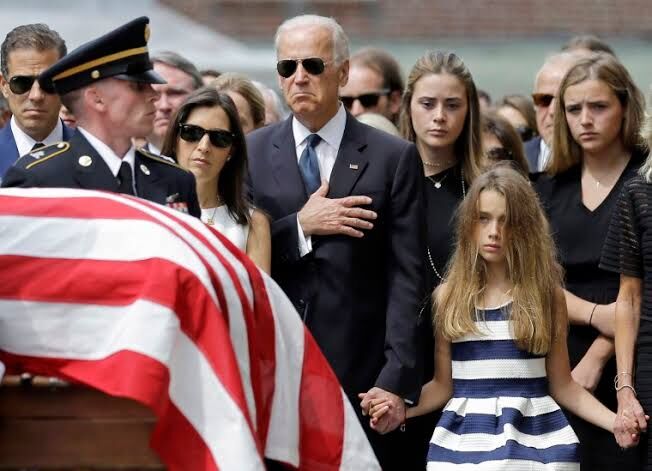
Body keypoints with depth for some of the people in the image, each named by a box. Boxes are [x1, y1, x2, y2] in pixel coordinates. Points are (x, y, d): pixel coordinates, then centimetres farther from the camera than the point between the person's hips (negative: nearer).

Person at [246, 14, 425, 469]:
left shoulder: (394, 158, 3)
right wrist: (300, 226, -12)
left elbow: (406, 277, -2)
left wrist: (397, 380, -9)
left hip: (360, 377, -1)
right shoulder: (250, 153, 8)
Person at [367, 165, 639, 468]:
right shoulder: (449, 295, 5)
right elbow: (443, 385, 6)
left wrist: (615, 421, -10)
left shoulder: (546, 293, 2)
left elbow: (562, 385, 3)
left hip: (533, 437, -1)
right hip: (465, 440, 1)